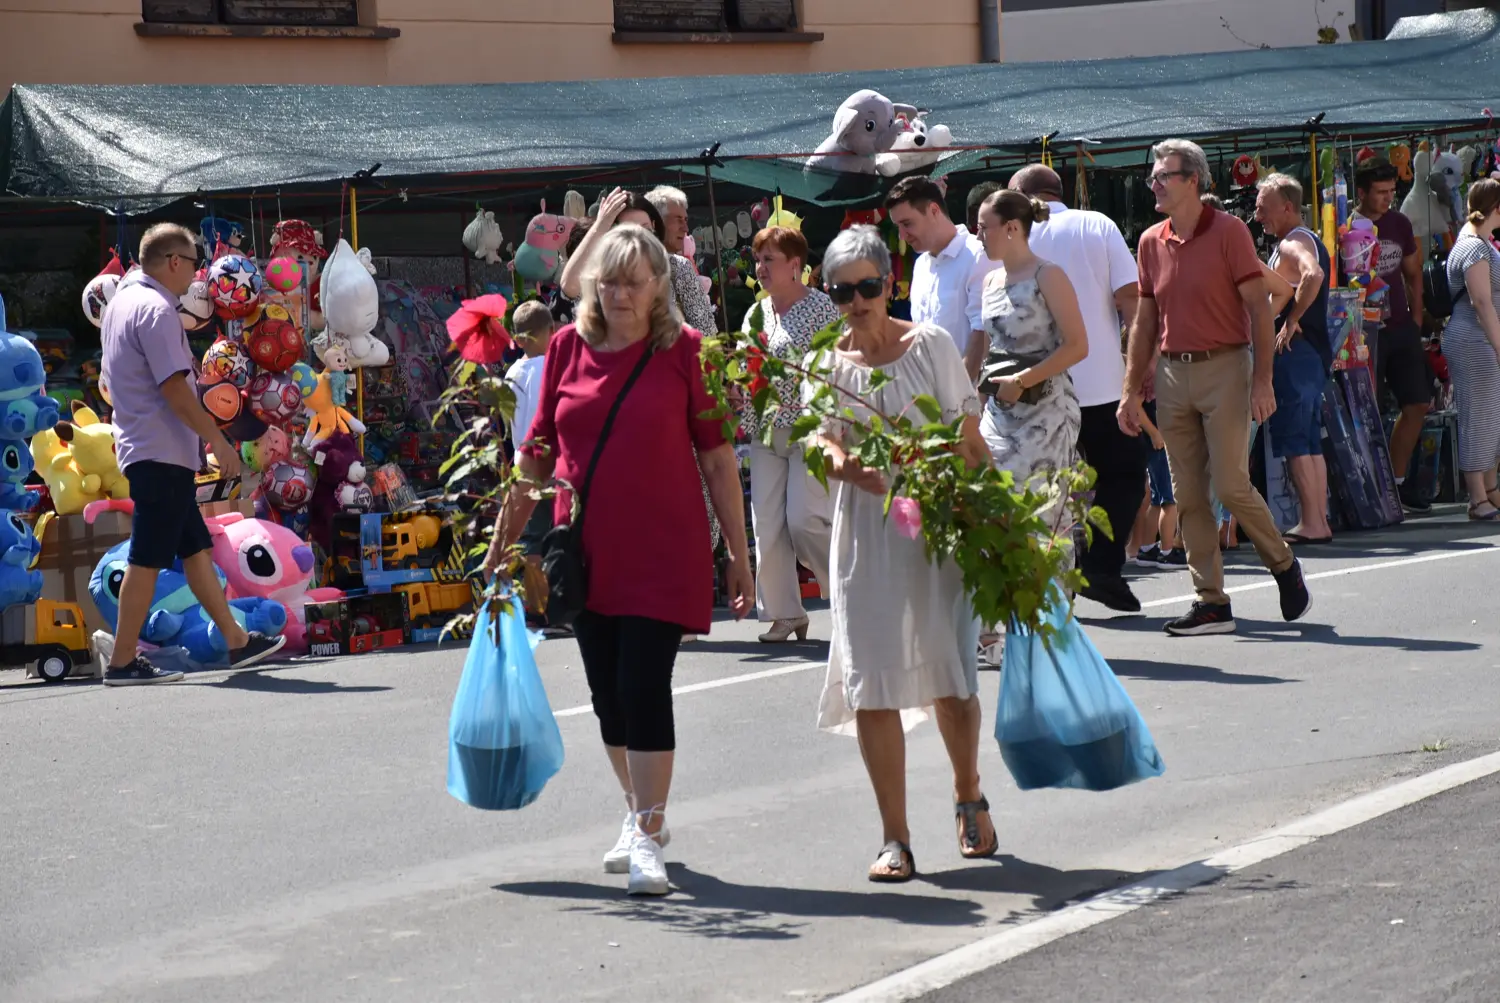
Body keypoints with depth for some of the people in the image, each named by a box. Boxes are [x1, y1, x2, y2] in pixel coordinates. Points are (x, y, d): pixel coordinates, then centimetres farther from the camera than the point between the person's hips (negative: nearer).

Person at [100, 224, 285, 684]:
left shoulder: (122, 302, 16)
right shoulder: (156, 309, -16)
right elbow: (174, 388, -22)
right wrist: (218, 439, -16)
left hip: (149, 451, 10)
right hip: (161, 452, -10)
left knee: (196, 548, 13)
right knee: (148, 559, -7)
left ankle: (236, 641, 18)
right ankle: (123, 662, -5)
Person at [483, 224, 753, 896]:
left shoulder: (684, 350, -4)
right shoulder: (568, 348, 5)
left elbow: (717, 457, -2)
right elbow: (539, 450, 13)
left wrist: (740, 556, -3)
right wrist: (505, 535, 13)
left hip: (661, 551, -4)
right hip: (586, 551, 4)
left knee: (645, 686, -11)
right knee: (608, 693, 10)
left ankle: (648, 840, -7)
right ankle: (639, 815, 29)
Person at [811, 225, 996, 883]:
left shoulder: (931, 346, 3)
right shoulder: (827, 364, 8)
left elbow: (970, 441, 5)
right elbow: (824, 441, -3)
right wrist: (845, 464, -26)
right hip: (865, 532, 2)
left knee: (951, 676, -2)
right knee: (871, 683, -4)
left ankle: (968, 797, 26)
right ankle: (895, 838, 3)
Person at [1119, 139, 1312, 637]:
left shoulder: (1228, 232, -5)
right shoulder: (1151, 243, 10)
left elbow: (1259, 308, -7)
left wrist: (1262, 380, -13)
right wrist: (1131, 390, 11)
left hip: (1223, 367, -5)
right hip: (1172, 373, 5)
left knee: (1230, 484, -10)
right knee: (1188, 494, 2)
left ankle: (1284, 564, 14)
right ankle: (1211, 603, 6)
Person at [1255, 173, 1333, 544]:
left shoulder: (1292, 244, -13)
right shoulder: (1312, 241, 19)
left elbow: (1313, 276, -33)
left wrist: (1290, 322, -25)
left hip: (1293, 350, -10)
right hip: (1315, 350, 10)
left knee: (1294, 442, -8)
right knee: (1310, 441, 11)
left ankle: (1310, 524, -9)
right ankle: (1320, 522, 12)